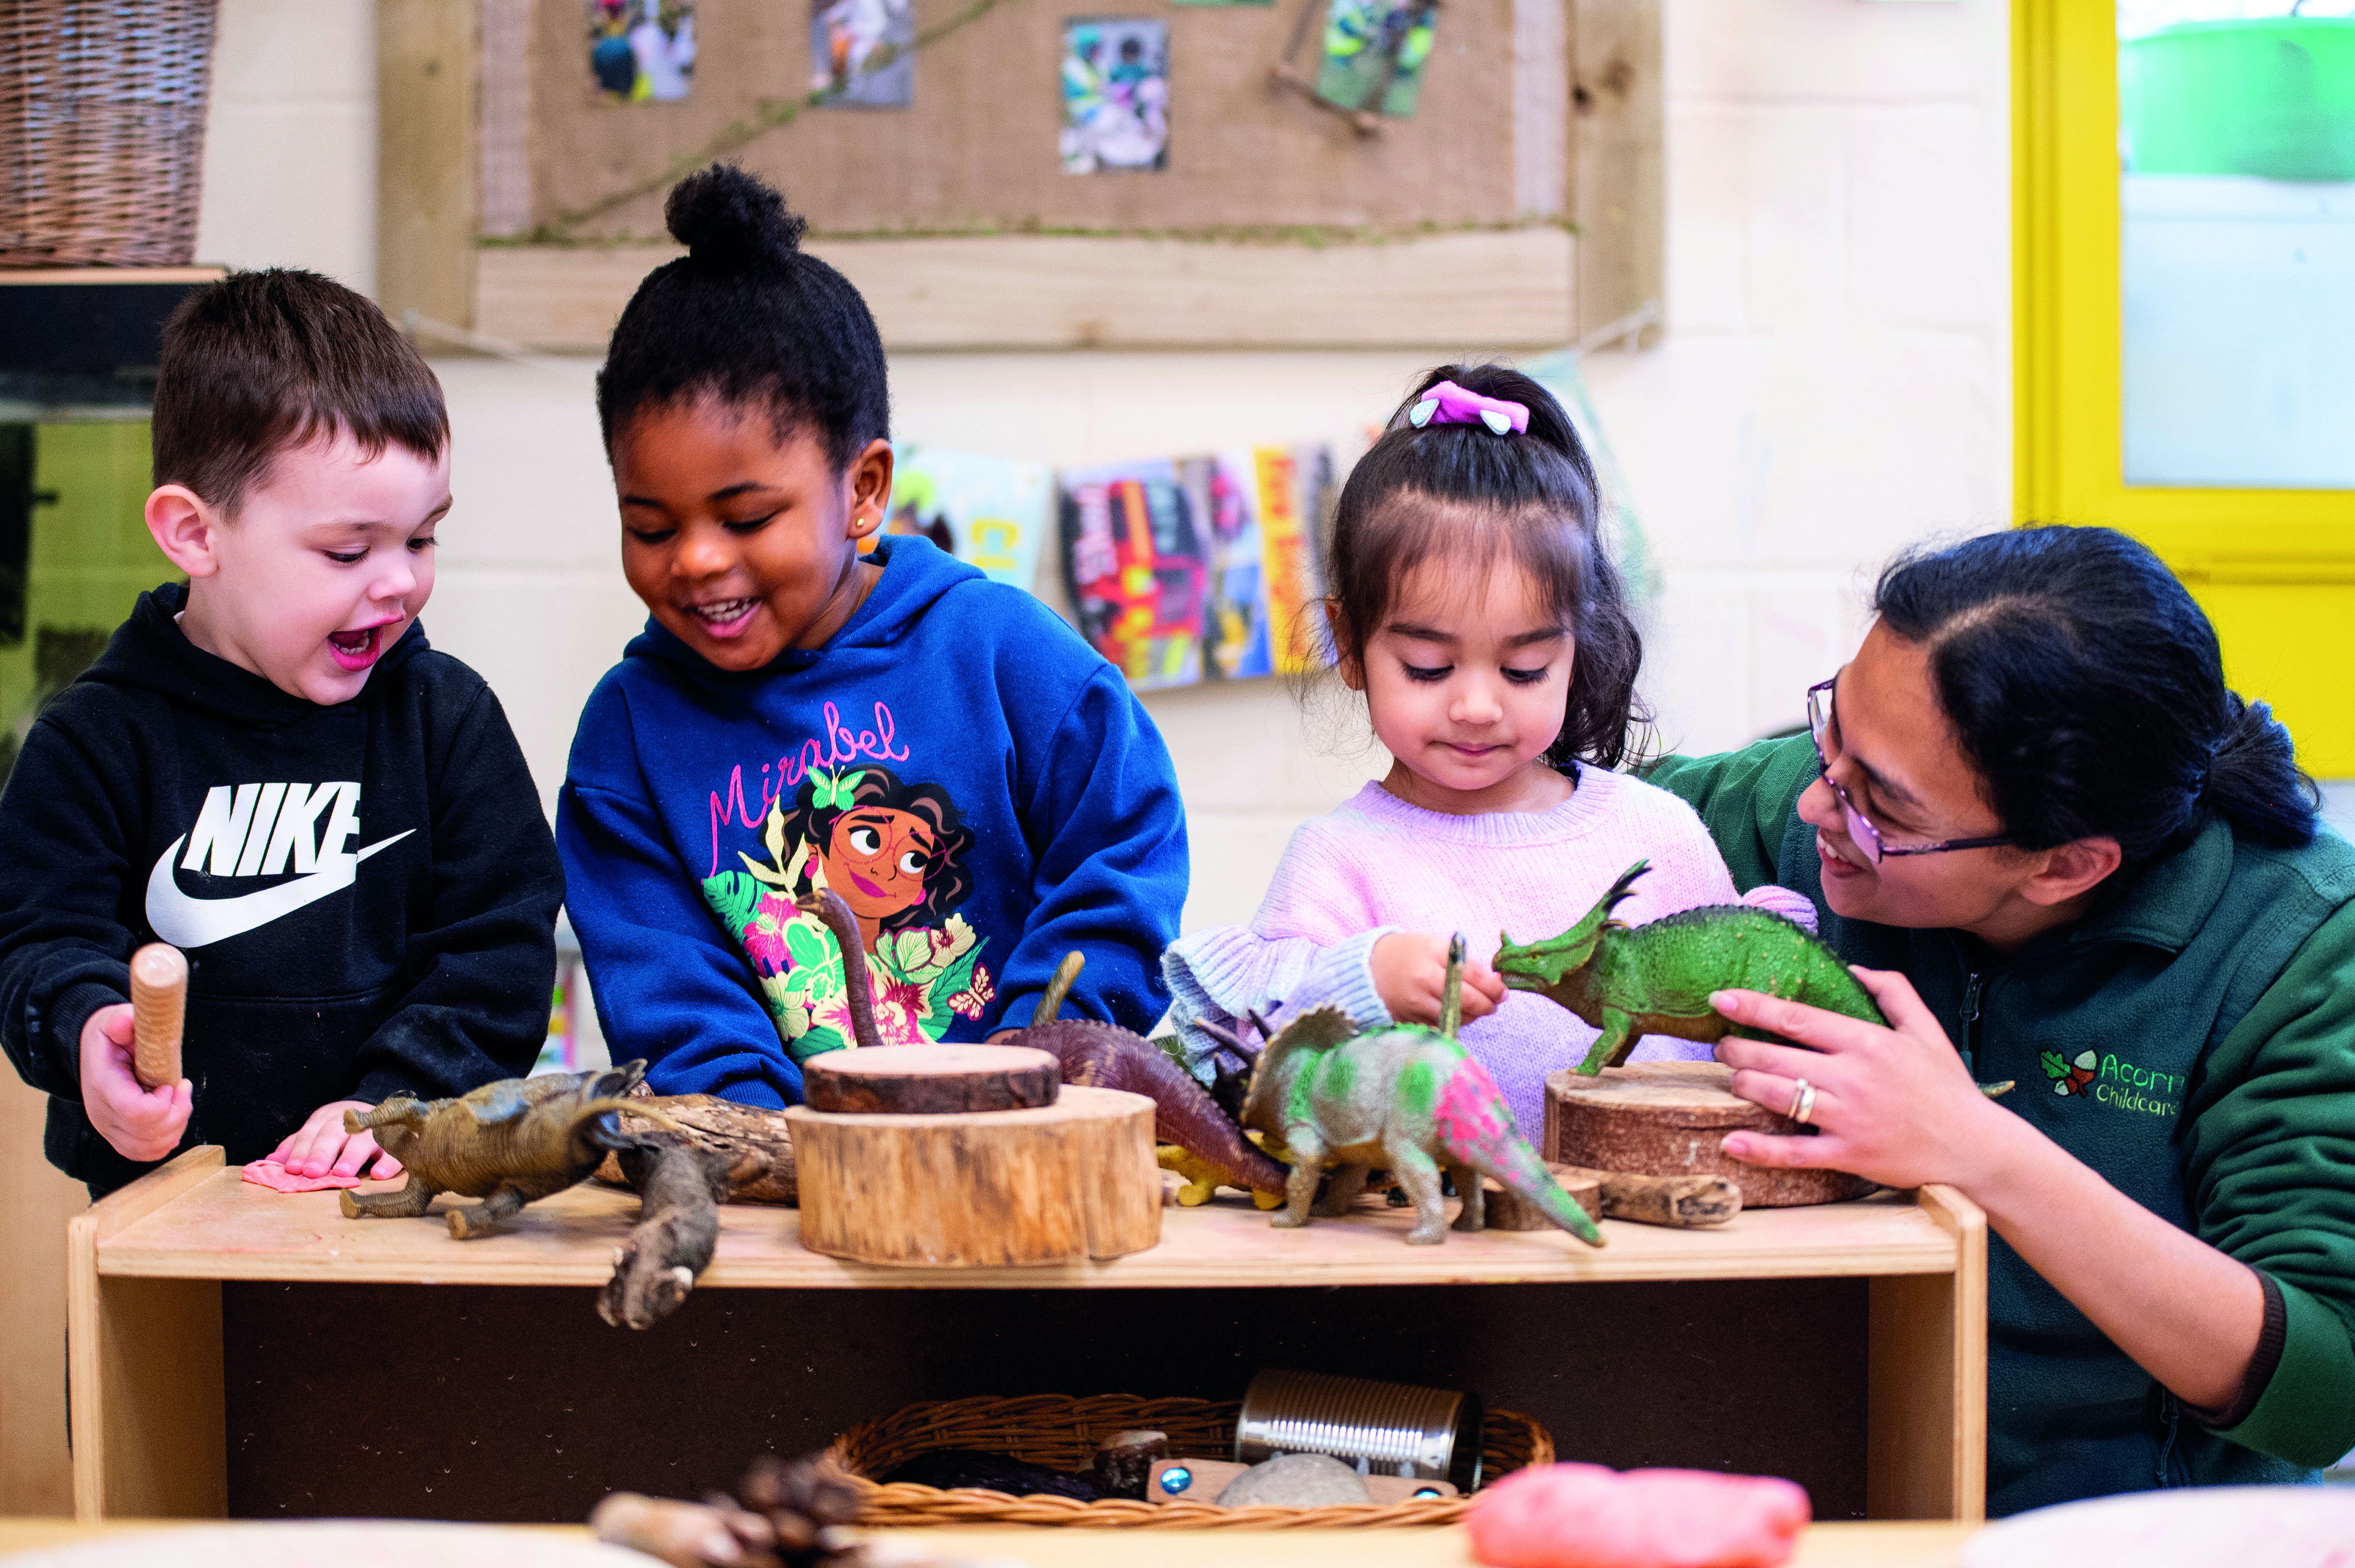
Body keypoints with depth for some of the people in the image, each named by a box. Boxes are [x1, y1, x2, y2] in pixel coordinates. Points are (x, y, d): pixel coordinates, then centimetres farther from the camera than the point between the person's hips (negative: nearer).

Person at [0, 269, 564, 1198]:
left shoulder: (449, 715, 9)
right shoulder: (102, 738, 6)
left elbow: (497, 944, 5)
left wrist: (400, 1100, -10)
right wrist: (87, 1027, -20)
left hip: (409, 1186, -2)